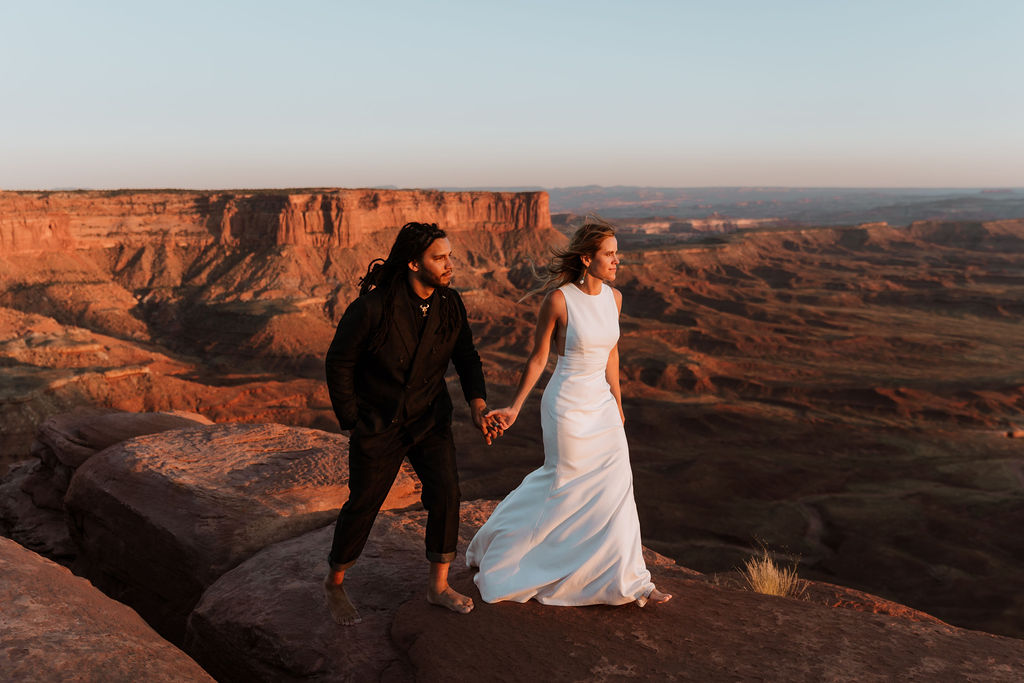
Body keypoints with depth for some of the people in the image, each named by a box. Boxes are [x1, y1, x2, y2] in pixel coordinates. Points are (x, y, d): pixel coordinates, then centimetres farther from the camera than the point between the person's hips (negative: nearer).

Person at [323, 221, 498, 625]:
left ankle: (439, 585, 14)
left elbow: (465, 358, 4)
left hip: (429, 419, 4)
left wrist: (477, 406, -12)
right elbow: (339, 362, -10)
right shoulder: (373, 306, -22)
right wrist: (351, 421, -6)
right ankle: (335, 583, 30)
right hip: (378, 423, -4)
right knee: (364, 504, 5)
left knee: (446, 494, -7)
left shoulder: (450, 305, -7)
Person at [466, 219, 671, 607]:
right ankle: (494, 547, 29)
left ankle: (627, 580, 20)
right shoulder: (558, 300, -16)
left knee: (617, 486, 6)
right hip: (567, 404, -6)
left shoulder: (614, 298, 2)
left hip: (601, 403, 6)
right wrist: (514, 408, -7)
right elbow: (537, 359, -8)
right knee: (565, 488, 6)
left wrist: (617, 402, 19)